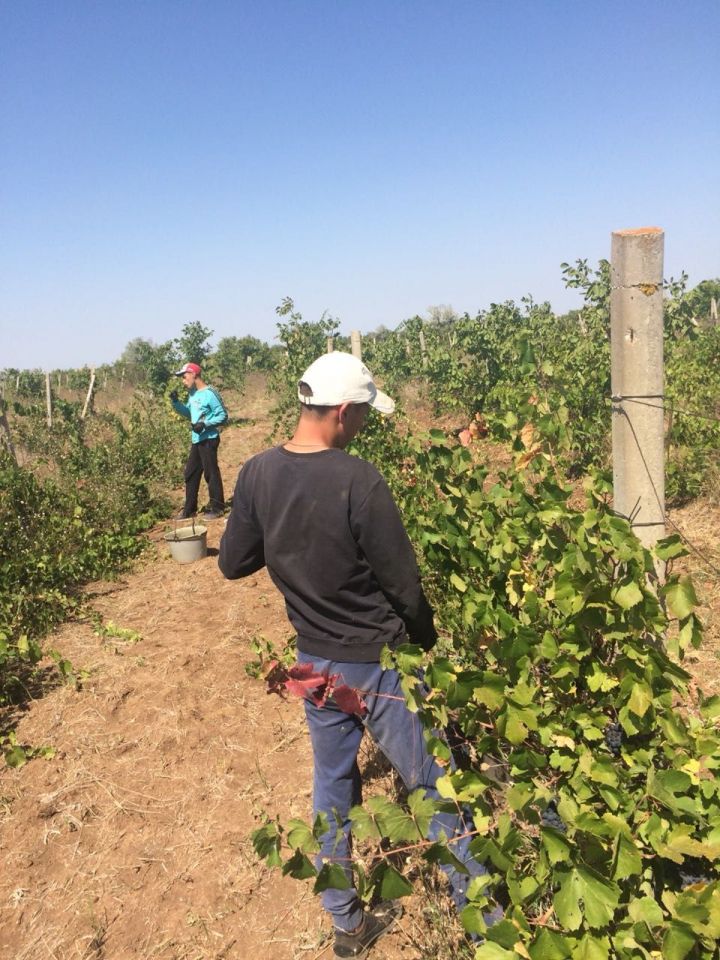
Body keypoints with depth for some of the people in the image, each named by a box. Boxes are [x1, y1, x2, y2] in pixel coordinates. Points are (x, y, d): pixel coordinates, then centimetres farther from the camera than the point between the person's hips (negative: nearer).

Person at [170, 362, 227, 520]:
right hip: (196, 440, 10)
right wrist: (175, 402, 7)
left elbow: (223, 416, -16)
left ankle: (217, 508, 7)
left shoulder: (209, 394, -16)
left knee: (211, 473, -3)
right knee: (190, 473, 14)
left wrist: (205, 424, -25)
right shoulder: (192, 394, 11)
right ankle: (189, 509, 24)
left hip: (208, 440, -10)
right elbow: (188, 413, 22)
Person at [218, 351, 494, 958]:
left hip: (315, 663, 6)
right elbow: (406, 587, -18)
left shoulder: (256, 476, -8)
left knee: (332, 787, 23)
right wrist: (426, 639, 1)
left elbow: (233, 565, 2)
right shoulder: (359, 482, -26)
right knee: (439, 791, 11)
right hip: (378, 664, -6)